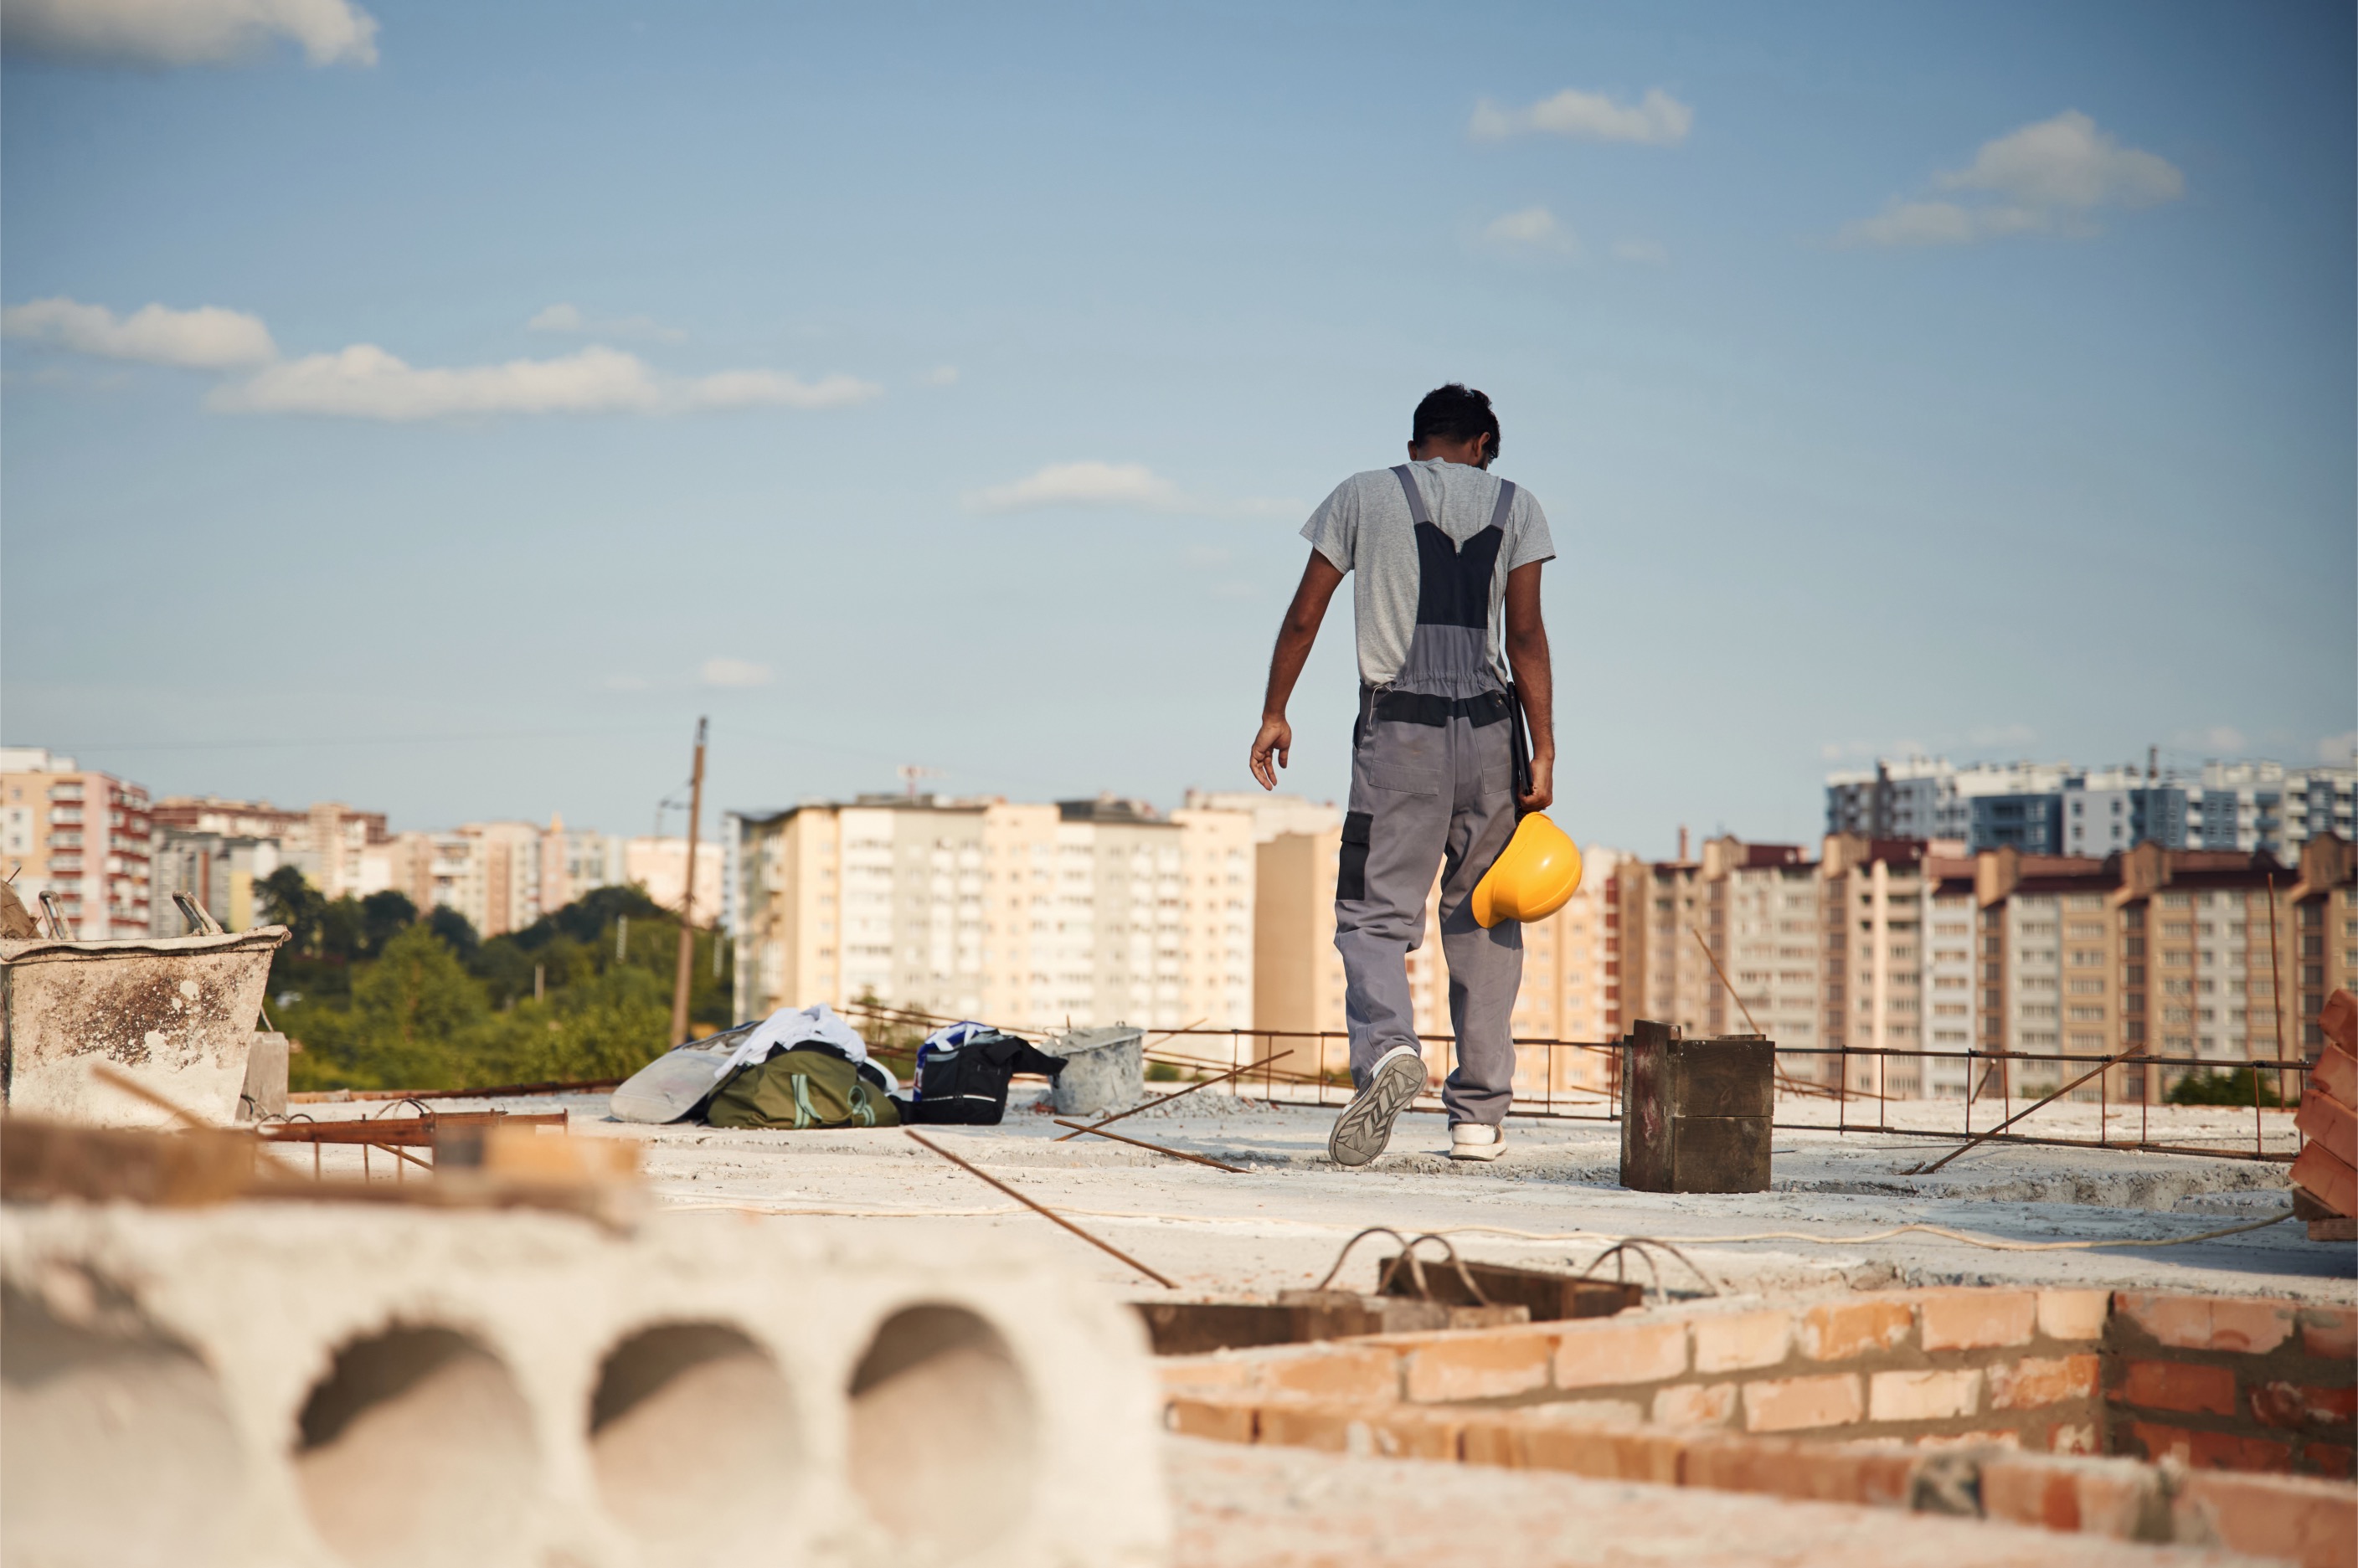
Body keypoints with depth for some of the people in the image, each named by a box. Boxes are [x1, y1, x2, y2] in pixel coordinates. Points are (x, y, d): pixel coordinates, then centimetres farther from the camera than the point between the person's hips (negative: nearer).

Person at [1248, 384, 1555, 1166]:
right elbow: (1525, 636, -1)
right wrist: (1544, 754, -2)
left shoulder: (1363, 494, 8)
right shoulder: (1513, 505, 8)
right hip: (1487, 728, 1)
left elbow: (1303, 615, 6)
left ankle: (1387, 1045, -32)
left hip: (1397, 727, -1)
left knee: (1374, 911, -3)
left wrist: (1274, 713, 15)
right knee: (1481, 921, 11)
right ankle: (1480, 1114, 10)